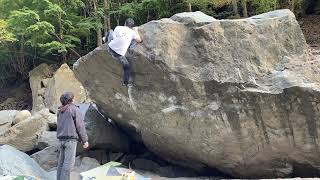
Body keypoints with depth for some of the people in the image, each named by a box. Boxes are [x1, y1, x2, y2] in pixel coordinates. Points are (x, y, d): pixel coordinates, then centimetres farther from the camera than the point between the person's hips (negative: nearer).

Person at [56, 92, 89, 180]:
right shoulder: (75, 109, -7)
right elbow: (80, 126, -11)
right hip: (71, 138, -7)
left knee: (62, 161, 10)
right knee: (69, 162, -8)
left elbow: (59, 126, 17)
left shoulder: (61, 111, 15)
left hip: (62, 138, 8)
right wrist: (85, 140, -7)